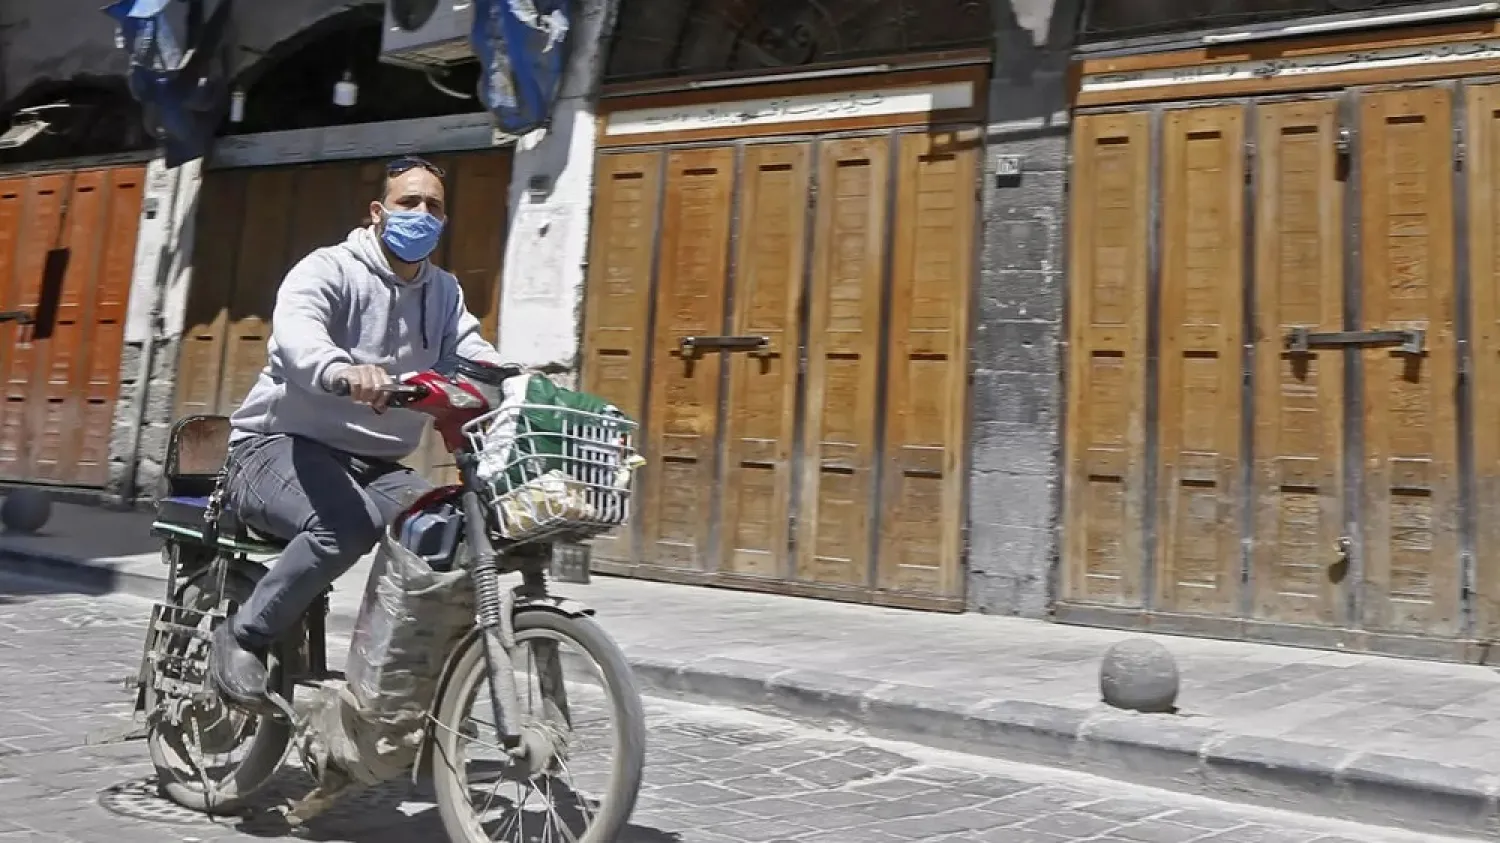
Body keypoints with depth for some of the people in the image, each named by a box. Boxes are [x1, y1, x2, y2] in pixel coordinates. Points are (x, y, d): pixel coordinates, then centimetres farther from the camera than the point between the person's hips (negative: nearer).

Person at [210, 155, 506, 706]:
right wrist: (344, 371, -53)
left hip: (372, 464, 6)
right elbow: (295, 331, -29)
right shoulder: (330, 269, -7)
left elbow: (475, 354, -1)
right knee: (345, 522, -35)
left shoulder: (444, 293, 14)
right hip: (281, 445, -6)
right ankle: (242, 638, -13)